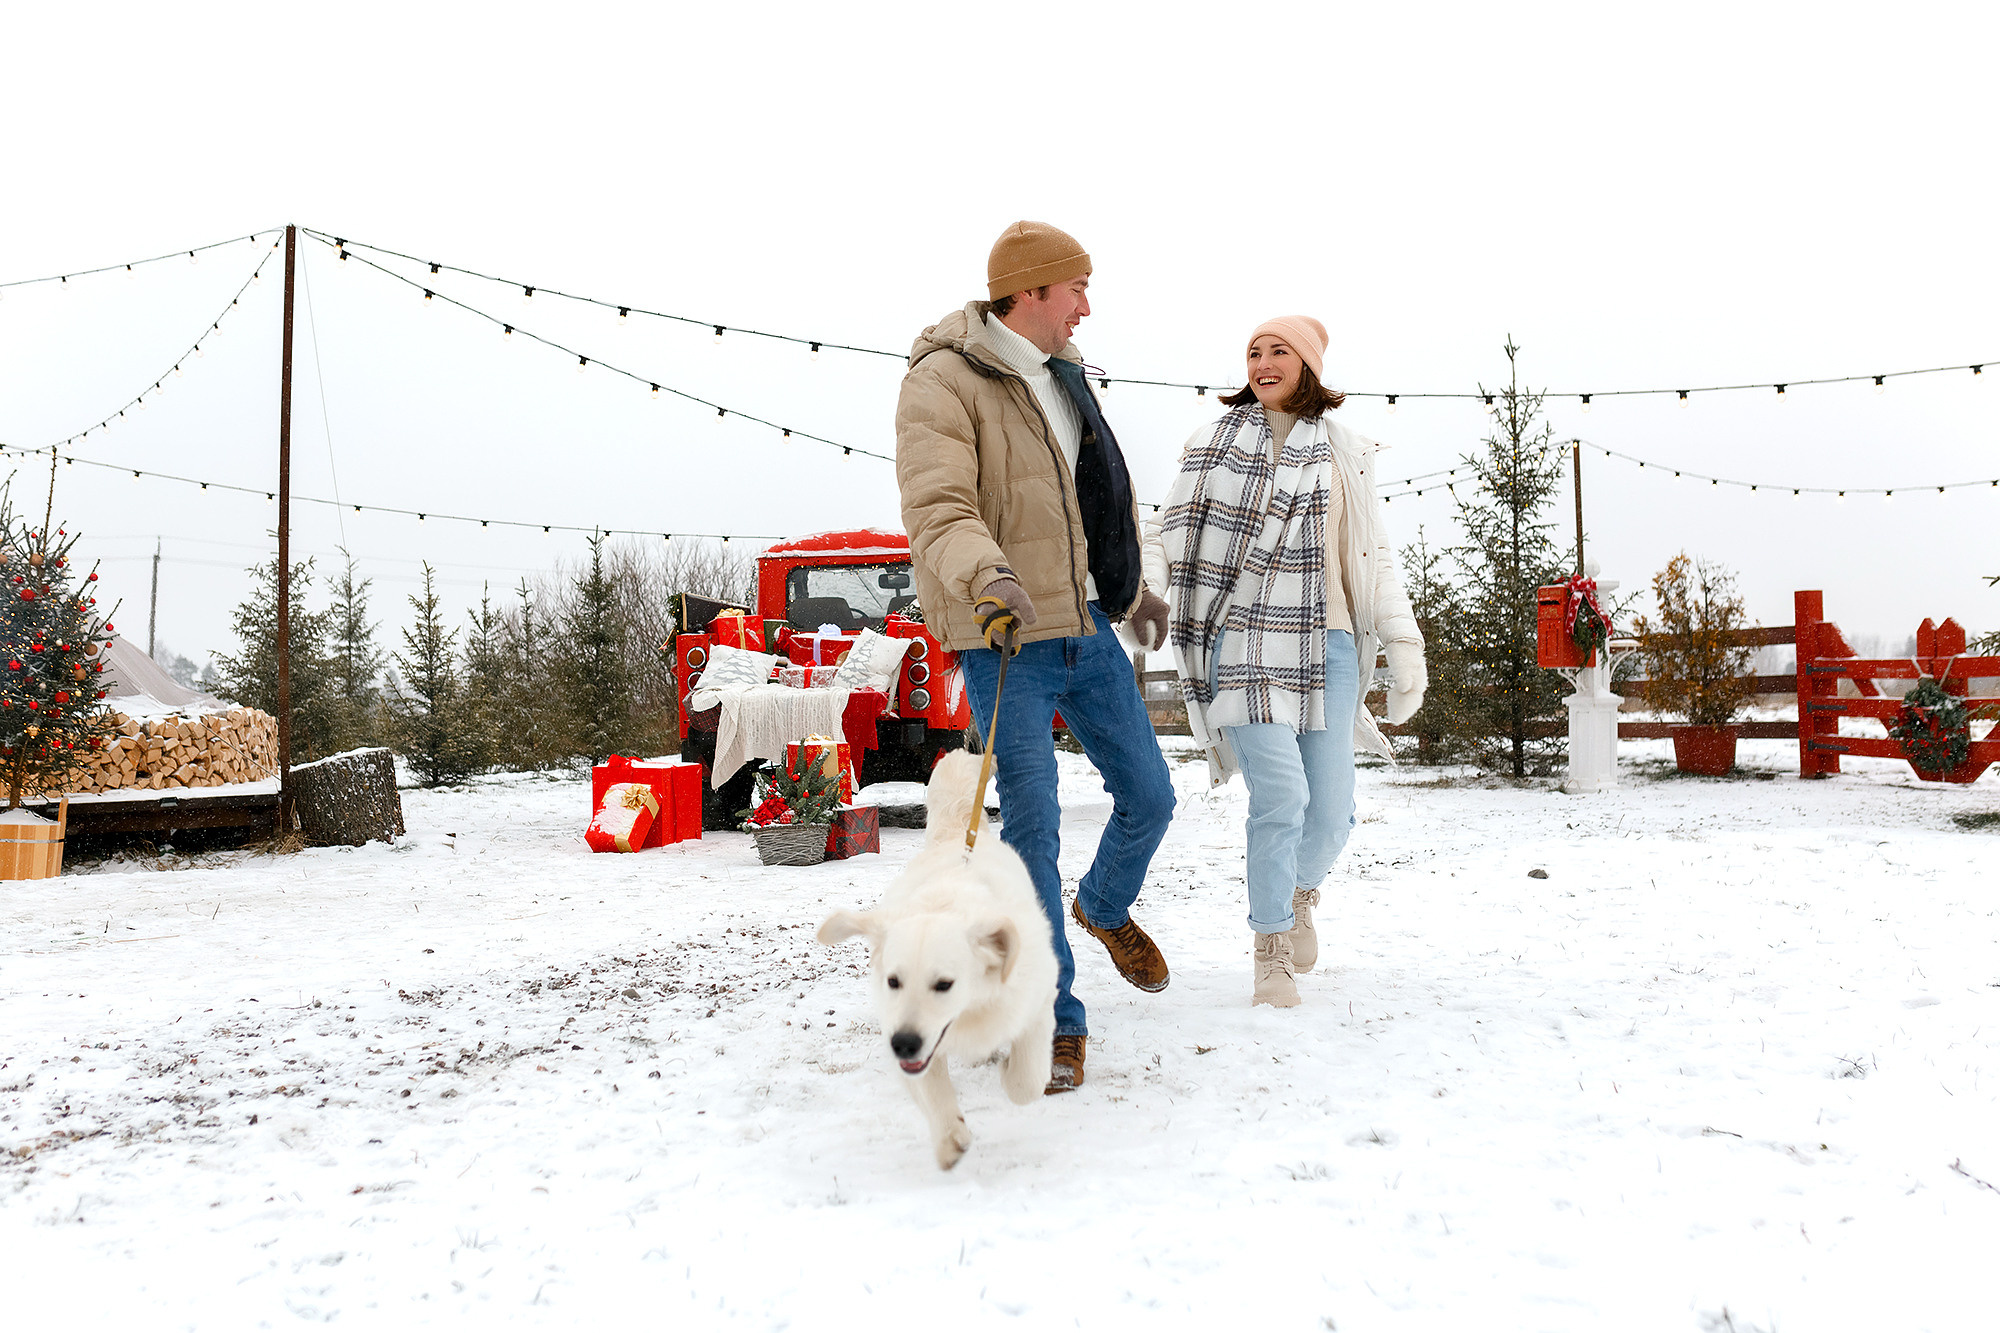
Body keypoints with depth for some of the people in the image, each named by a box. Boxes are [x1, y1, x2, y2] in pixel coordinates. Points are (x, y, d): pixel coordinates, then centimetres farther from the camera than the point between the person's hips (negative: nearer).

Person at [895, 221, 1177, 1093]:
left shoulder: (1061, 375, 14)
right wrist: (984, 573, -43)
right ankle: (1056, 1020, 8)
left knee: (1148, 794, 12)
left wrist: (1135, 589, 30)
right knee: (1031, 824, -6)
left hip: (1085, 625, 8)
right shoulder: (942, 382, -11)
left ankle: (1105, 906, 43)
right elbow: (937, 508, -24)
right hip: (1004, 637, -7)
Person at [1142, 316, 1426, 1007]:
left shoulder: (1343, 452, 14)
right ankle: (1271, 947, 6)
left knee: (1330, 812, -1)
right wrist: (1142, 579, -14)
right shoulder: (1211, 442, 11)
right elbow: (1175, 526, 6)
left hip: (1326, 644, 2)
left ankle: (1300, 890, 34)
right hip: (1245, 638, -2)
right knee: (1280, 794, -15)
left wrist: (1404, 642, 4)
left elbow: (1371, 555, 12)